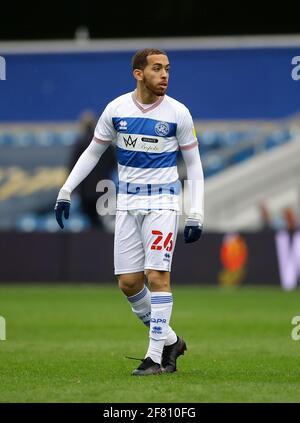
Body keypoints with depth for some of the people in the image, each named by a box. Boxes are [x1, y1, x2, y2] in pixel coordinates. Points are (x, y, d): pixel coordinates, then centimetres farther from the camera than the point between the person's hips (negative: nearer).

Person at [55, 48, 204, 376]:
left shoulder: (177, 113, -6)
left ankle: (156, 356, -7)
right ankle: (170, 341, 19)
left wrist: (196, 214, -4)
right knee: (128, 282, 1)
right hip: (127, 201, 3)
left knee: (157, 276, -13)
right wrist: (66, 191, 6)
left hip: (162, 201, -3)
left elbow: (193, 164, 2)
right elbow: (93, 152, 12)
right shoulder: (116, 109, 0)